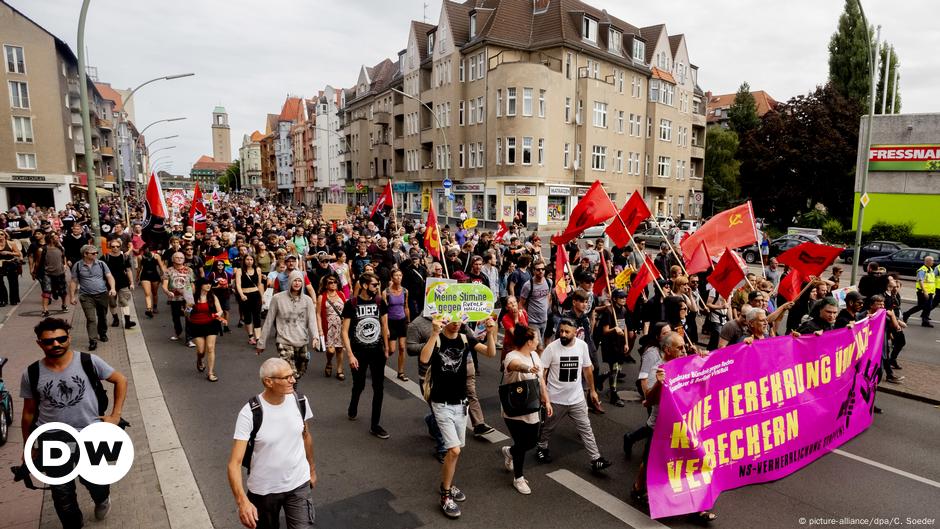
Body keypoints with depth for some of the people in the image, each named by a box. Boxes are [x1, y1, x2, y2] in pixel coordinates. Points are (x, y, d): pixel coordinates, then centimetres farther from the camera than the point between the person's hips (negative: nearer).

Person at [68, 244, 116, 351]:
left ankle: (102, 333, 35)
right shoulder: (77, 266, 0)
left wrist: (112, 288, -15)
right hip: (86, 296, -2)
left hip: (102, 294, 2)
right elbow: (73, 282, 4)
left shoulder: (101, 264, 4)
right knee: (90, 319, -9)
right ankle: (92, 340, -10)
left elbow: (109, 277, 1)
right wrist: (72, 296, 1)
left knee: (102, 316, 14)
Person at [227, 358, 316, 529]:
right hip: (264, 489, -2)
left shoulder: (300, 401, -11)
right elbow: (234, 462, -23)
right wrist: (242, 501, -36)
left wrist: (312, 468, 16)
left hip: (299, 484, 2)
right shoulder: (250, 413, -23)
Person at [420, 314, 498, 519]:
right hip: (442, 404, -5)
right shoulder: (436, 339, -14)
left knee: (455, 449, 16)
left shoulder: (466, 339, -2)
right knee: (454, 450, -10)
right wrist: (435, 333, -43)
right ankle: (445, 496, 9)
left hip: (461, 402, 5)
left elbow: (491, 353, -14)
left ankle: (447, 484, 38)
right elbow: (424, 359, -34)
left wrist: (490, 332, -30)